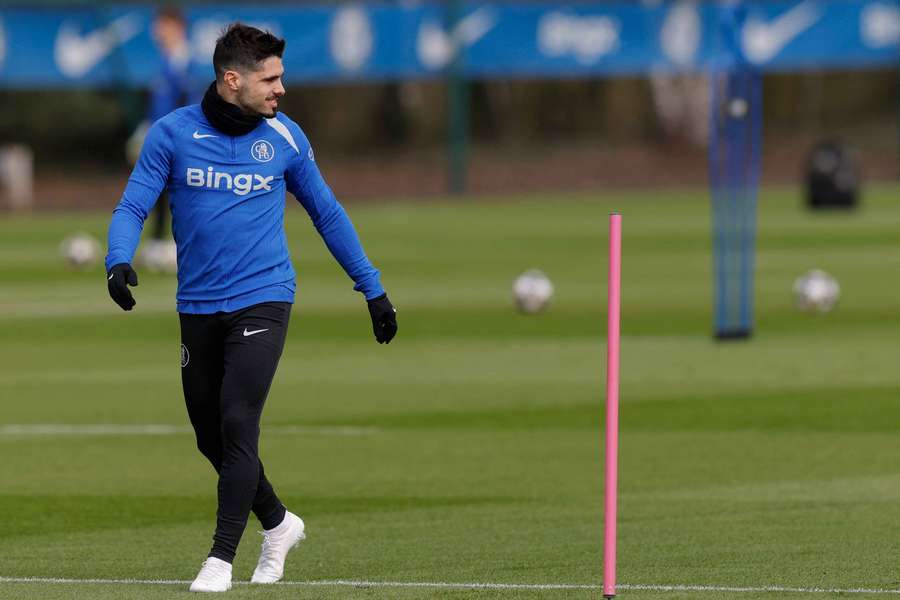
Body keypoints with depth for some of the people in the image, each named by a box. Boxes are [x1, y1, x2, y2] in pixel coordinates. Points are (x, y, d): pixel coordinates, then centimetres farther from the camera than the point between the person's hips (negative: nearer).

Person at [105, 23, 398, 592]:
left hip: (262, 301, -2)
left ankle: (221, 559, -8)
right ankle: (278, 523, 32)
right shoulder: (173, 133, -2)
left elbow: (327, 213, 13)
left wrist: (373, 288, 13)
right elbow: (132, 207, -3)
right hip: (198, 306, 2)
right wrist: (119, 261, -24)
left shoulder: (284, 136, 1)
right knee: (211, 436, 9)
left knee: (238, 426, -15)